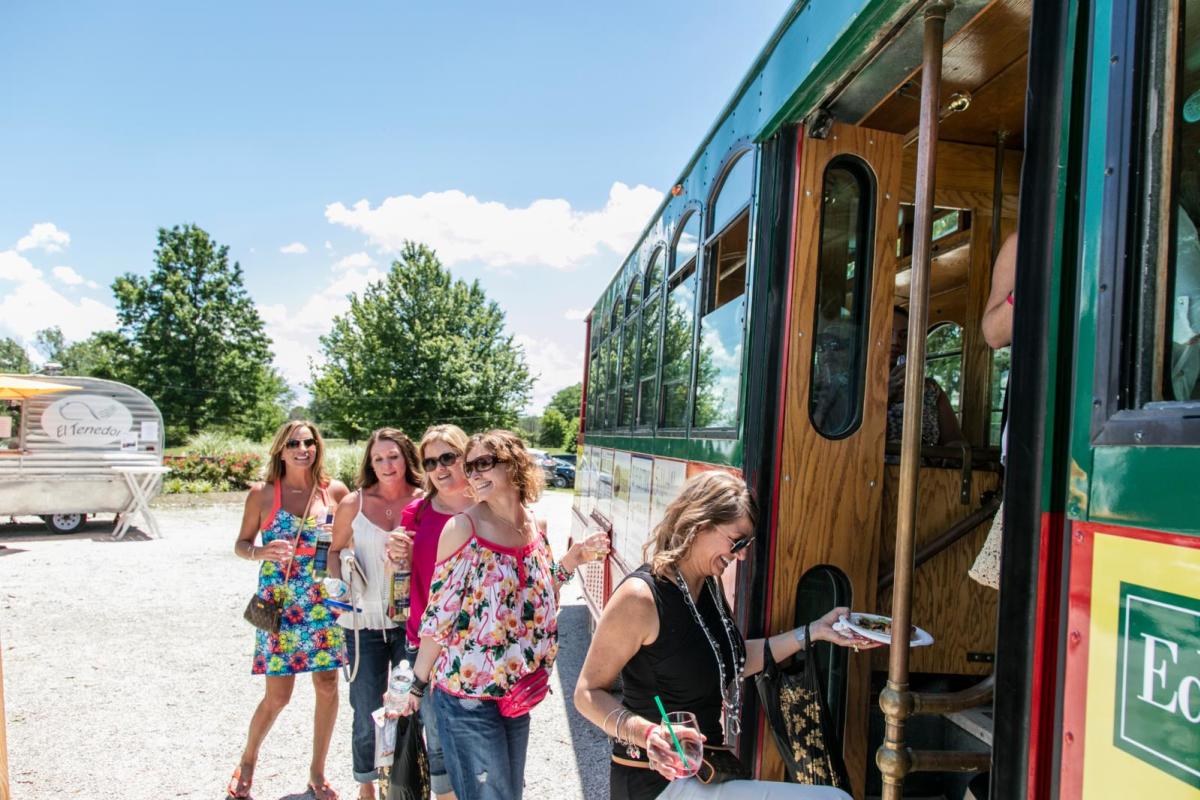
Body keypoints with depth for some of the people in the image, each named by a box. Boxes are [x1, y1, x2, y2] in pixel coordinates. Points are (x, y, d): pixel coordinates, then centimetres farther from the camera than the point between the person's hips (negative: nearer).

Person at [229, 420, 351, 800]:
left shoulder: (335, 491, -1)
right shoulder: (262, 493, -4)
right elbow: (241, 544, 3)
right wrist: (261, 551, -18)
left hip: (323, 602, 2)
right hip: (279, 604, -2)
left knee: (327, 687, 5)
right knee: (278, 695, 2)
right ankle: (247, 761, 33)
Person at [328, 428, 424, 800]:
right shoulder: (353, 504, -4)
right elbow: (336, 550, 10)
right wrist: (340, 584, -7)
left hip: (410, 620, 0)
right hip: (365, 622, 0)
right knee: (366, 713, 12)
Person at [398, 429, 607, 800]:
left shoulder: (536, 526, 1)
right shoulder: (462, 527, -15)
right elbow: (439, 612, -11)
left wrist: (571, 560, -2)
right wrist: (418, 685, -6)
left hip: (518, 691, 6)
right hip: (467, 693, -6)